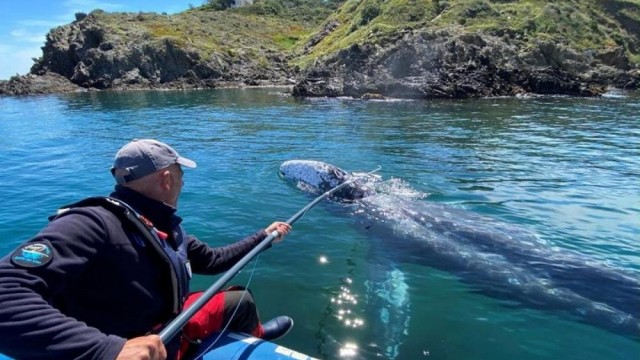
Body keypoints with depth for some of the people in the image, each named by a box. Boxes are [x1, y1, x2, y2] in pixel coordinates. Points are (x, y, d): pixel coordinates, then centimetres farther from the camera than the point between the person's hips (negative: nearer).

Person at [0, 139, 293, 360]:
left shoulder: (165, 229, -1)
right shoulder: (92, 224, -29)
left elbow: (212, 260, 11)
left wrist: (263, 237, 13)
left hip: (168, 329, 8)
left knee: (240, 300, 17)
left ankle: (256, 336, 53)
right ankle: (254, 335, 22)